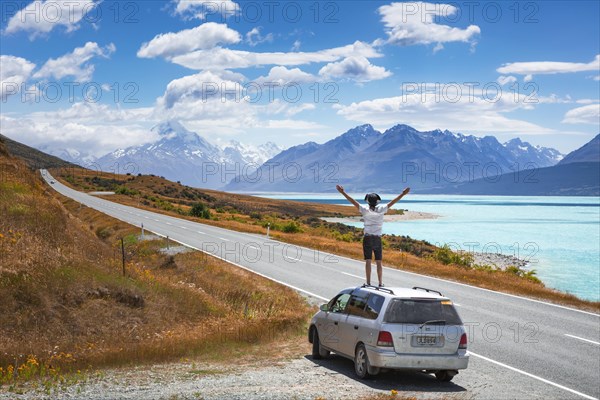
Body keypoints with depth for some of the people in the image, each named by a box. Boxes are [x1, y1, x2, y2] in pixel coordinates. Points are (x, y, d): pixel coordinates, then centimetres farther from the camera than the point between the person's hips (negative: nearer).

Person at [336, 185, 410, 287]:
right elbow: (392, 202, 0)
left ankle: (368, 282, -2)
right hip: (377, 239, 2)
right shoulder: (381, 210, -3)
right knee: (379, 262, 8)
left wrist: (343, 192, -9)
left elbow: (353, 201, -9)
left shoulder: (365, 210, -6)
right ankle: (380, 283, 9)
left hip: (367, 238, -1)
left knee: (368, 261, -1)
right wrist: (403, 194, 4)